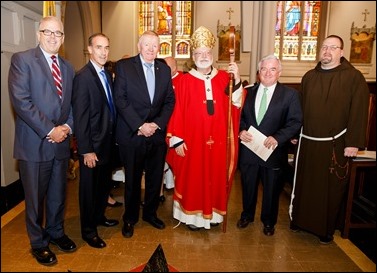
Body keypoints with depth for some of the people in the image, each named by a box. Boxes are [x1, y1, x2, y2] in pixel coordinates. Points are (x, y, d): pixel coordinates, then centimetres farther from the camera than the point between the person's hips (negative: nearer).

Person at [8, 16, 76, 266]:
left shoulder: (68, 67, 13)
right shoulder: (22, 59, -5)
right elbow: (20, 101, -15)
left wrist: (67, 126, -5)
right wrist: (49, 130, -17)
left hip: (61, 142, 5)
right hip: (34, 143, -5)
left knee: (58, 194, 17)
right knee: (35, 198, 9)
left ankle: (56, 232, 38)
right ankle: (39, 242, 29)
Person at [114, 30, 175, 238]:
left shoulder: (164, 69, 8)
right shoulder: (124, 66, -3)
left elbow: (170, 100, 7)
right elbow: (120, 100, -10)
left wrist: (157, 124, -7)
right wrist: (140, 125, -15)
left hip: (157, 133, 4)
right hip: (132, 134, -3)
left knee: (155, 177, 13)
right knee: (132, 179, 10)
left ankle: (150, 213, 35)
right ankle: (130, 218, 29)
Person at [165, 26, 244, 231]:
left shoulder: (224, 78, 4)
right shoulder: (185, 81, -4)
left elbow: (236, 104, -4)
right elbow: (177, 111, -7)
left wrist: (237, 81, -17)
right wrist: (176, 139, -10)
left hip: (217, 140, 3)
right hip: (192, 140, -3)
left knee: (216, 176, 14)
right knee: (193, 177, 8)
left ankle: (213, 213, 33)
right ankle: (192, 215, 26)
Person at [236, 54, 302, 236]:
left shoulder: (290, 94, -3)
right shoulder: (248, 92, 6)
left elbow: (295, 122, -9)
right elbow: (239, 116, 9)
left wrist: (277, 137, -22)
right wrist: (241, 130, -11)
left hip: (273, 151, -2)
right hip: (248, 150, 3)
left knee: (271, 190, 14)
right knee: (248, 186, 18)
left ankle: (269, 221, 36)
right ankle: (247, 215, 41)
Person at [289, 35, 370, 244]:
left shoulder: (354, 77, -6)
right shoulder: (309, 76, 8)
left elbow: (359, 112, -10)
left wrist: (354, 142, -14)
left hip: (335, 145, -4)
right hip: (307, 142, 4)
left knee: (330, 188, 7)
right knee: (304, 184, 15)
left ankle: (326, 229, 25)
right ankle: (300, 220, 33)